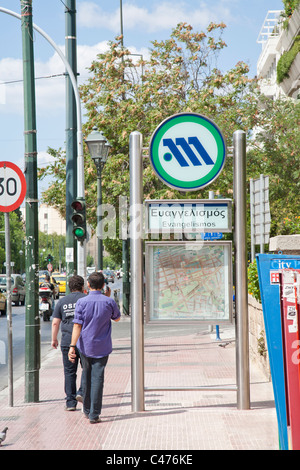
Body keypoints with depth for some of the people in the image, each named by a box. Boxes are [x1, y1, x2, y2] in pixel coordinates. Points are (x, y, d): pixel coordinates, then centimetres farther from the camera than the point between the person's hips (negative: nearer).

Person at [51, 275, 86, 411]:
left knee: (69, 371, 6)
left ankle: (70, 402, 5)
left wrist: (54, 339, 16)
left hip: (67, 341, 2)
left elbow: (55, 322, 6)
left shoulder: (62, 301, 8)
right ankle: (82, 392, -2)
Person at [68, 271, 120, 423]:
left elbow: (77, 326, -13)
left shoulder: (82, 302, -8)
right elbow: (117, 318, 15)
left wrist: (72, 346, -14)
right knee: (97, 378, -2)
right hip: (102, 347, -1)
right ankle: (94, 414, -8)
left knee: (87, 377, 16)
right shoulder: (109, 302, -5)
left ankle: (87, 410, 28)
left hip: (85, 346, 1)